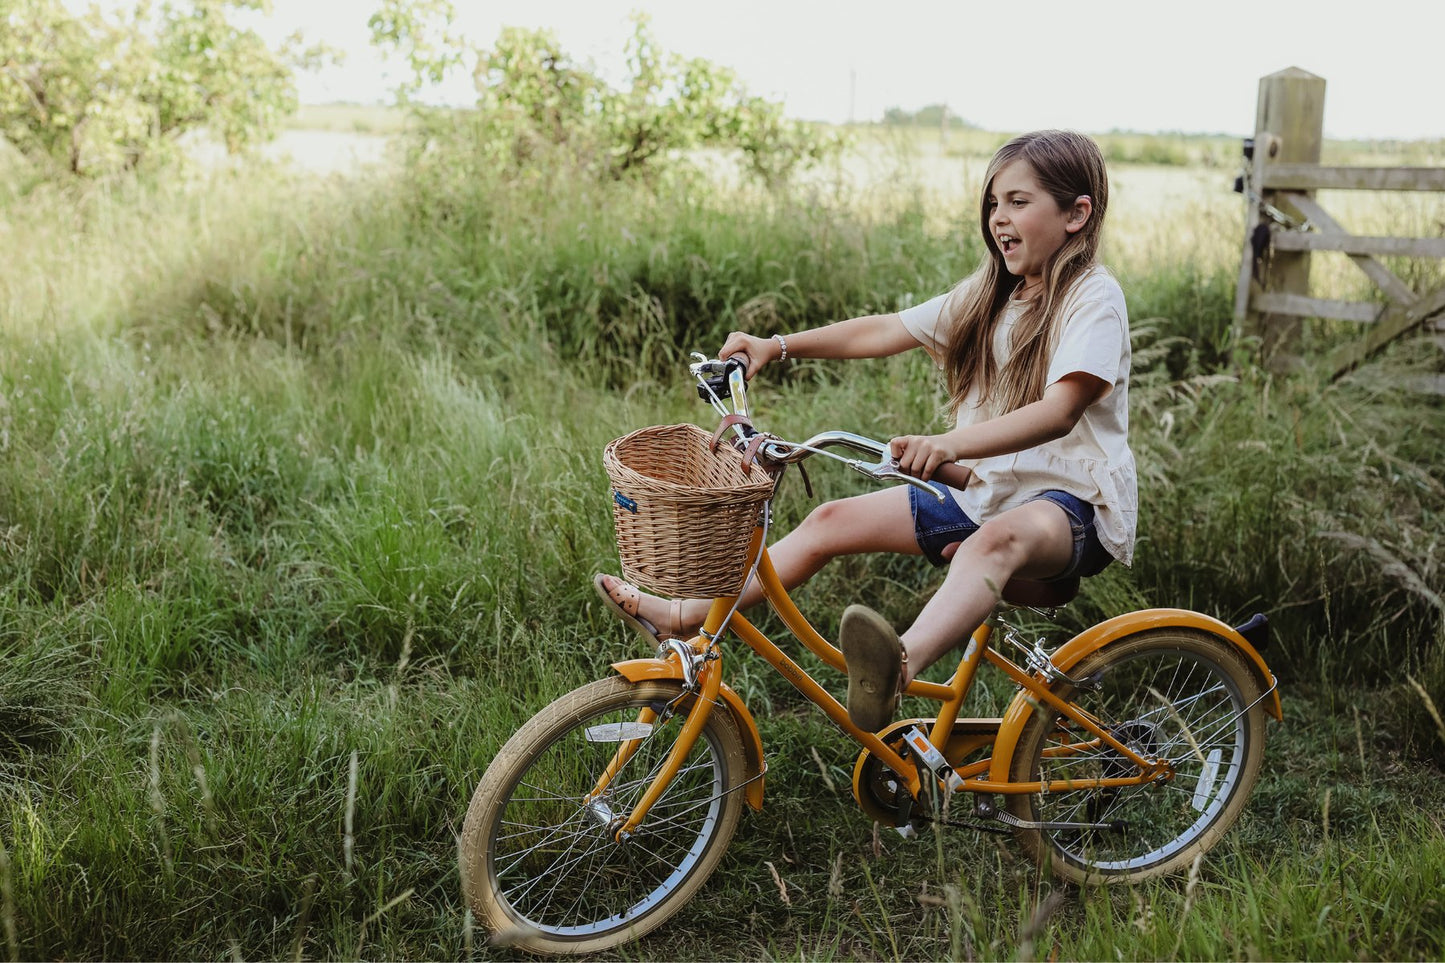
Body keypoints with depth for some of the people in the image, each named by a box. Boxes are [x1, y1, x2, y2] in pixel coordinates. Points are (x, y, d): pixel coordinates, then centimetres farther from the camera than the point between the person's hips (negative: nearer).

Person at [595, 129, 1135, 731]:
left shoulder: (1094, 298, -12)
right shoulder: (986, 295, 13)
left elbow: (1058, 411, -28)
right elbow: (885, 331, 14)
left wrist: (950, 445, -43)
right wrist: (779, 346, 3)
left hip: (1074, 503, -8)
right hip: (982, 491, 8)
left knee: (998, 538, -42)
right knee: (834, 519, -3)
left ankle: (899, 667, -68)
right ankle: (681, 618, 0)